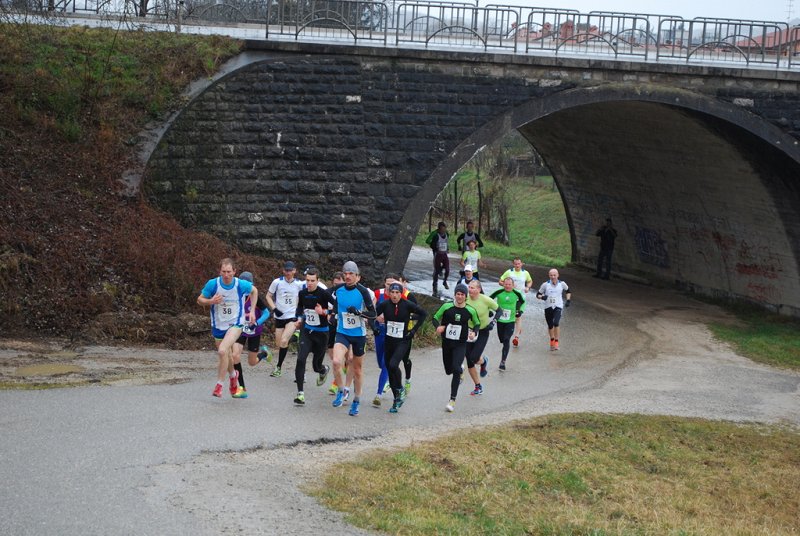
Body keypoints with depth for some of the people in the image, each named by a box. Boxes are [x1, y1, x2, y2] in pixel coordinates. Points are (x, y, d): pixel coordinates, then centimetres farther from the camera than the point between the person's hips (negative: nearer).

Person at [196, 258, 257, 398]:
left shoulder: (241, 285, -15)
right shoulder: (213, 284, -15)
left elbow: (254, 291, 8)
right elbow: (199, 300, -3)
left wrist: (252, 311, 4)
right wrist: (211, 301, -24)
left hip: (235, 324, -3)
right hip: (218, 325, 3)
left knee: (222, 351, -25)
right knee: (226, 355, 17)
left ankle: (219, 385, -10)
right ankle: (233, 375, 51)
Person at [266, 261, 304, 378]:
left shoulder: (299, 284, -1)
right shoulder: (277, 282, -4)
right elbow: (268, 296, 3)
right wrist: (274, 308, -11)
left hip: (293, 316, -2)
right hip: (279, 317, 2)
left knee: (284, 341, -19)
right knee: (279, 344, 2)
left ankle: (279, 366, -8)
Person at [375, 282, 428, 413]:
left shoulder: (407, 304, -11)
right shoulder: (385, 304, -5)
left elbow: (423, 313, 0)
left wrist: (414, 329, -3)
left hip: (403, 341, -4)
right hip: (389, 341, 4)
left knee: (393, 364, -24)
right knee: (389, 369, 7)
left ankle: (400, 389, 2)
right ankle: (397, 399, 21)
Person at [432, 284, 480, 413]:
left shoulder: (470, 310, -5)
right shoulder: (447, 306, -7)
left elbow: (477, 323, 11)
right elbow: (435, 318, 3)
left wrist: (474, 332, -9)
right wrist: (438, 326, -19)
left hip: (460, 345, -2)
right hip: (446, 343, 2)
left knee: (456, 369, -19)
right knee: (449, 370, 13)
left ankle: (452, 400, -14)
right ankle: (460, 369, 53)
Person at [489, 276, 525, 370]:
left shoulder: (516, 294, -6)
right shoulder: (499, 292, -9)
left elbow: (523, 302, 13)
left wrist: (520, 311, -1)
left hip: (510, 321, -1)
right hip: (500, 320, 1)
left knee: (506, 340, -12)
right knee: (501, 339, 13)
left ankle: (503, 361, -11)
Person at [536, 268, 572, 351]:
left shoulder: (562, 284, 0)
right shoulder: (545, 284, -3)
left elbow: (568, 291, 20)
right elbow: (538, 294, 4)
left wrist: (568, 300, 8)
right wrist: (542, 297, -18)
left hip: (558, 307, -1)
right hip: (548, 307, 2)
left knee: (556, 323, -22)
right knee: (550, 325, 11)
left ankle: (556, 341, -9)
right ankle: (552, 340, 37)